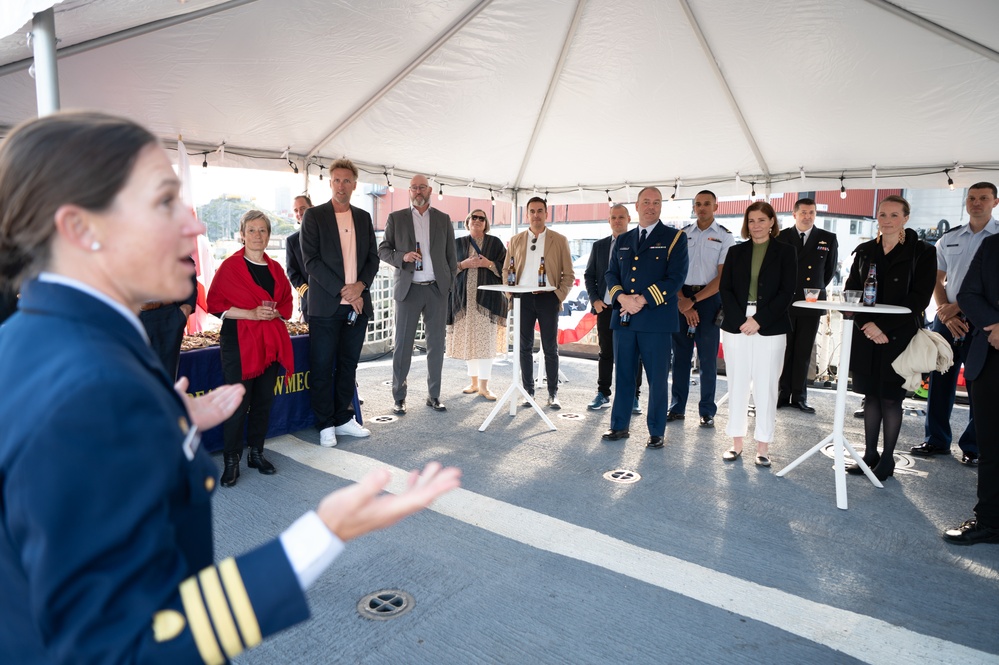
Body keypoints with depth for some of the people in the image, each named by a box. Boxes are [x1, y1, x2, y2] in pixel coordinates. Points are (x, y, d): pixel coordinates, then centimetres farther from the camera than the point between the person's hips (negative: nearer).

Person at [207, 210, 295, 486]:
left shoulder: (275, 268, 12)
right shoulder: (230, 266, -2)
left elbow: (287, 303, 14)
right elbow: (215, 304, -6)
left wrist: (275, 313, -8)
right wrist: (251, 313, -16)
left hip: (271, 342, 5)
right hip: (239, 342, -5)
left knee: (264, 400, 8)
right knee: (238, 402, -5)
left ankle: (256, 453, 21)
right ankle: (231, 461, 7)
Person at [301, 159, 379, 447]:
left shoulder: (363, 217, 13)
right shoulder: (314, 215, 0)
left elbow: (373, 258, 11)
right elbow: (311, 260, -8)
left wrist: (360, 285, -8)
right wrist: (342, 292, -14)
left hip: (358, 304, 4)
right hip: (326, 305, -4)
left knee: (348, 365, 11)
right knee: (322, 367, 1)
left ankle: (343, 419, 23)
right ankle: (326, 425, 12)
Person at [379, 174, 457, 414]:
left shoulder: (443, 219, 11)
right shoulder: (396, 218, 6)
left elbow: (451, 254, 12)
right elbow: (383, 249, 6)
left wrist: (451, 282, 4)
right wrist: (402, 256, -12)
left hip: (437, 289, 2)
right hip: (408, 289, -2)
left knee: (436, 344, 6)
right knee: (403, 345, 1)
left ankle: (434, 395, 16)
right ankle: (399, 397, 11)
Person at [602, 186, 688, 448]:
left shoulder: (674, 238, 2)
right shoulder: (623, 240, 16)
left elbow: (675, 278, -8)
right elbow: (611, 274, 12)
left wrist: (642, 300, -14)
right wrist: (622, 298, -9)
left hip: (656, 318, -4)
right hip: (624, 317, 4)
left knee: (657, 378, 3)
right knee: (623, 374, 10)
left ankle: (656, 432, 15)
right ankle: (620, 425, 22)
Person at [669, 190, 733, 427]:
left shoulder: (724, 236, 1)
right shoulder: (683, 234, 9)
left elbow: (722, 277, -5)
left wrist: (693, 300, -12)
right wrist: (682, 302, -9)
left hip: (708, 298, -2)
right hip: (681, 298, 3)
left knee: (708, 358, 2)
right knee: (680, 355, 7)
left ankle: (707, 411, 13)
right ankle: (677, 407, 16)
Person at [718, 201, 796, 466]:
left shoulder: (785, 251, 4)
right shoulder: (736, 252, 10)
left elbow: (786, 292, -3)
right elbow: (725, 289, 3)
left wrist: (759, 320, -13)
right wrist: (739, 320, -11)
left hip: (770, 329, -2)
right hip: (736, 327, 2)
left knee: (765, 388, 2)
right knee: (737, 385, 5)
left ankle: (763, 446, 11)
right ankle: (736, 443, 15)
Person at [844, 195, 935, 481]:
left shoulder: (922, 252, -1)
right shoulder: (865, 251, 10)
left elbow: (918, 299, -8)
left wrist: (883, 327, -15)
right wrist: (867, 324, -9)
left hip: (899, 336, -3)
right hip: (866, 335, 3)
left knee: (890, 397, 2)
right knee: (871, 395, 8)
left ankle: (887, 459, 14)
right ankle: (869, 454, 18)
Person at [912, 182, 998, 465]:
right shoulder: (948, 239, 10)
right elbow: (937, 281, 9)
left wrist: (959, 306, -14)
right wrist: (945, 312, -5)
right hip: (947, 318, 3)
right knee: (940, 380, 6)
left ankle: (973, 448, 14)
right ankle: (936, 441, 17)